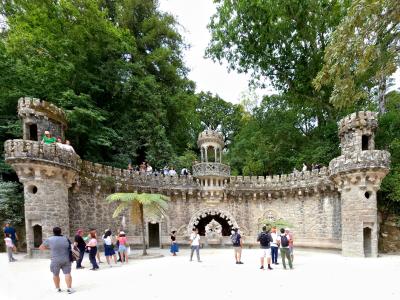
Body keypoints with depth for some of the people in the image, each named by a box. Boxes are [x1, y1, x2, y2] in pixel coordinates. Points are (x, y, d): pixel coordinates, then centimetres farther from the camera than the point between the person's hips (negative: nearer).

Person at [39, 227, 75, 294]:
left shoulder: (49, 240, -6)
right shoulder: (66, 239, 4)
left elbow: (41, 247, 4)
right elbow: (69, 248, 13)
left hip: (55, 260, -2)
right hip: (66, 260, 2)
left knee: (56, 274, 15)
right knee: (67, 273, 3)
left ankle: (58, 288, 25)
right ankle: (69, 288, -2)